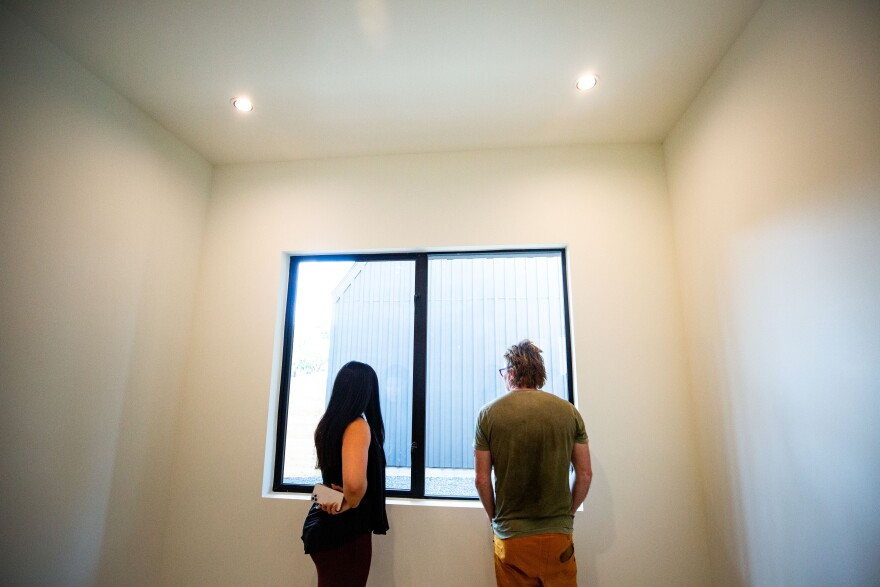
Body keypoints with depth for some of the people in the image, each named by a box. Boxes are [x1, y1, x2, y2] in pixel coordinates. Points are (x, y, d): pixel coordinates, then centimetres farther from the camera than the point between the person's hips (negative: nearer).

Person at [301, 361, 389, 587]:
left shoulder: (327, 423, 1)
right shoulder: (358, 426, -24)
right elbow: (354, 481, -38)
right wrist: (351, 504, -19)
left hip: (325, 525, 8)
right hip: (345, 531, -8)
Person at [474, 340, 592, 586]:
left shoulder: (489, 413, -9)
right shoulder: (569, 411, -5)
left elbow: (482, 479, -5)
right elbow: (585, 474, 0)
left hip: (510, 536, -1)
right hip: (558, 533, 2)